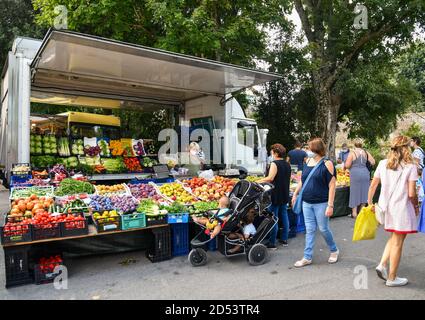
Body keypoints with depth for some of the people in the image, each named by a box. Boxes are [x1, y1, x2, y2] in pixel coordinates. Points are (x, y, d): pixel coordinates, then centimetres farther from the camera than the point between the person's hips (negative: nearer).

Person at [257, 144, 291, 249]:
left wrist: (258, 181, -15)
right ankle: (284, 239, 23)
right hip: (285, 195, 8)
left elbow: (270, 178, -23)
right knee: (284, 216, 14)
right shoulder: (287, 164, 10)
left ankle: (272, 243, 3)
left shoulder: (275, 163, -14)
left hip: (276, 195, -8)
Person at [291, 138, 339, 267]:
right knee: (310, 230, 9)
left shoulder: (327, 164, -11)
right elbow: (302, 180, 18)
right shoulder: (308, 162, 7)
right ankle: (308, 257, 17)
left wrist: (330, 205, -16)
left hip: (321, 203, -5)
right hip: (307, 203, 5)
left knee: (323, 229, 7)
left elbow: (332, 185, -13)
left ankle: (334, 250, 32)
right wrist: (295, 194, 14)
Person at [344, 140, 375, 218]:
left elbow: (347, 166, -10)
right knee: (364, 192, 13)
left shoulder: (352, 152, -6)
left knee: (355, 192, 5)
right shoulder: (365, 152, 6)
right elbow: (373, 162, 9)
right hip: (365, 173, 4)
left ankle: (354, 213, 8)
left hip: (355, 174, -4)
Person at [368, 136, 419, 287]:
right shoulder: (410, 167, -11)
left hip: (385, 207, 5)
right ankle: (392, 278, 18)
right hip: (401, 209, -4)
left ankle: (382, 265, 11)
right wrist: (416, 206, 6)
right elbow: (411, 194, -12)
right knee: (397, 243, 7)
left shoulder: (383, 163, 1)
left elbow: (373, 185, 4)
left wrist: (370, 202, 15)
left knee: (393, 238, 24)